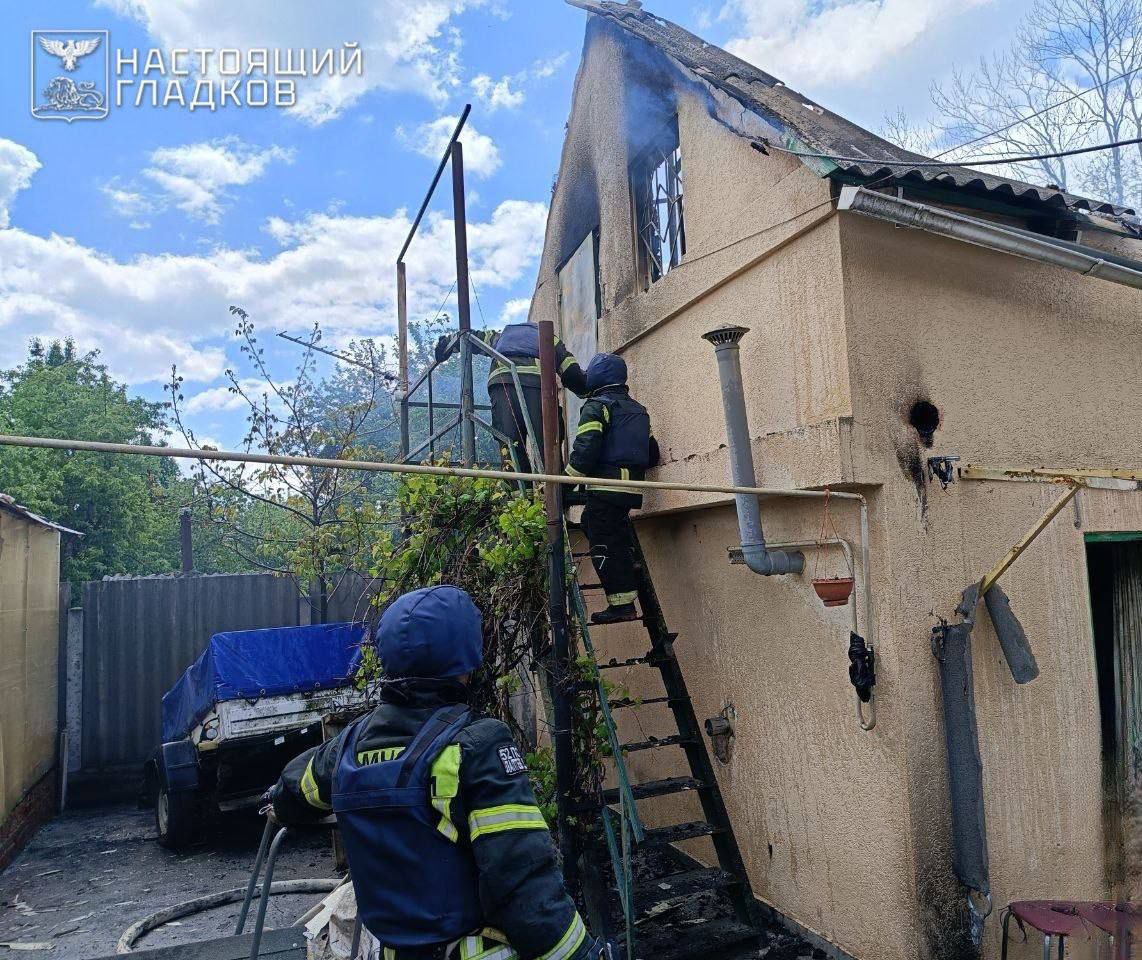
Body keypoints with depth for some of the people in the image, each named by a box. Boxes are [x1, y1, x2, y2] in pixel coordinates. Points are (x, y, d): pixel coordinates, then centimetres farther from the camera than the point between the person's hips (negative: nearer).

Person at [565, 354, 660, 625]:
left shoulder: (597, 406, -4)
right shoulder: (638, 409, 20)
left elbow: (585, 448, -17)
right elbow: (652, 453, 19)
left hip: (606, 488, -8)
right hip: (633, 488, 8)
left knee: (605, 546, -3)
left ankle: (622, 604, -4)